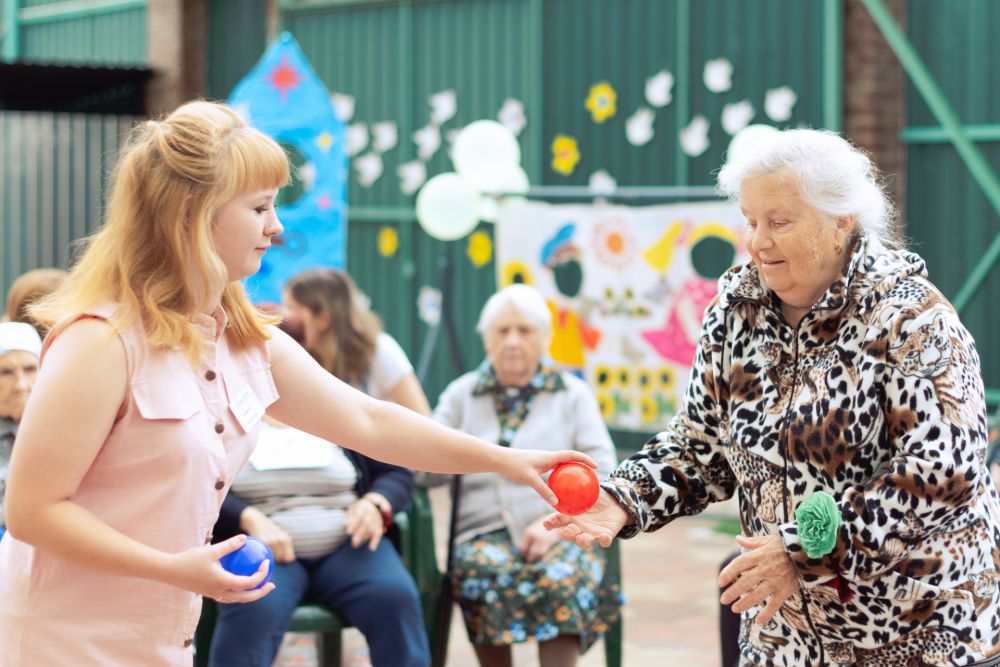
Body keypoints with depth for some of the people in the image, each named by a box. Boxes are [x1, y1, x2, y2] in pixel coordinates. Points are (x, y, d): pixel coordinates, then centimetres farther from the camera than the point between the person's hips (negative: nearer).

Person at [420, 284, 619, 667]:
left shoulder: (572, 394, 15)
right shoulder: (461, 395, 19)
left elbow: (600, 473, 5)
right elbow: (425, 470, 12)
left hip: (564, 531, -1)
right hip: (486, 532, 1)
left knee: (561, 578, -35)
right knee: (485, 570, -35)